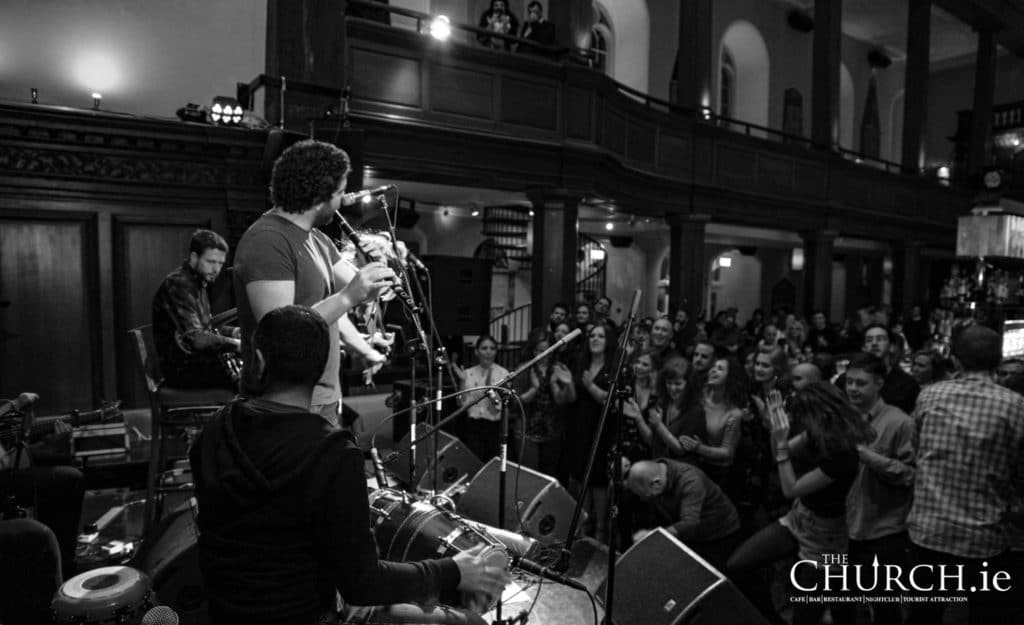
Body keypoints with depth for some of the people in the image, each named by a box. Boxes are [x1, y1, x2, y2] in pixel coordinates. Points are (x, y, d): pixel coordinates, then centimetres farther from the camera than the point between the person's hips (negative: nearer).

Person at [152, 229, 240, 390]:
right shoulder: (178, 284, -16)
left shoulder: (198, 284, 16)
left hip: (197, 358, 10)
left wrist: (233, 332, 4)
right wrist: (236, 344, -26)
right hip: (182, 369, -10)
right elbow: (195, 339, -25)